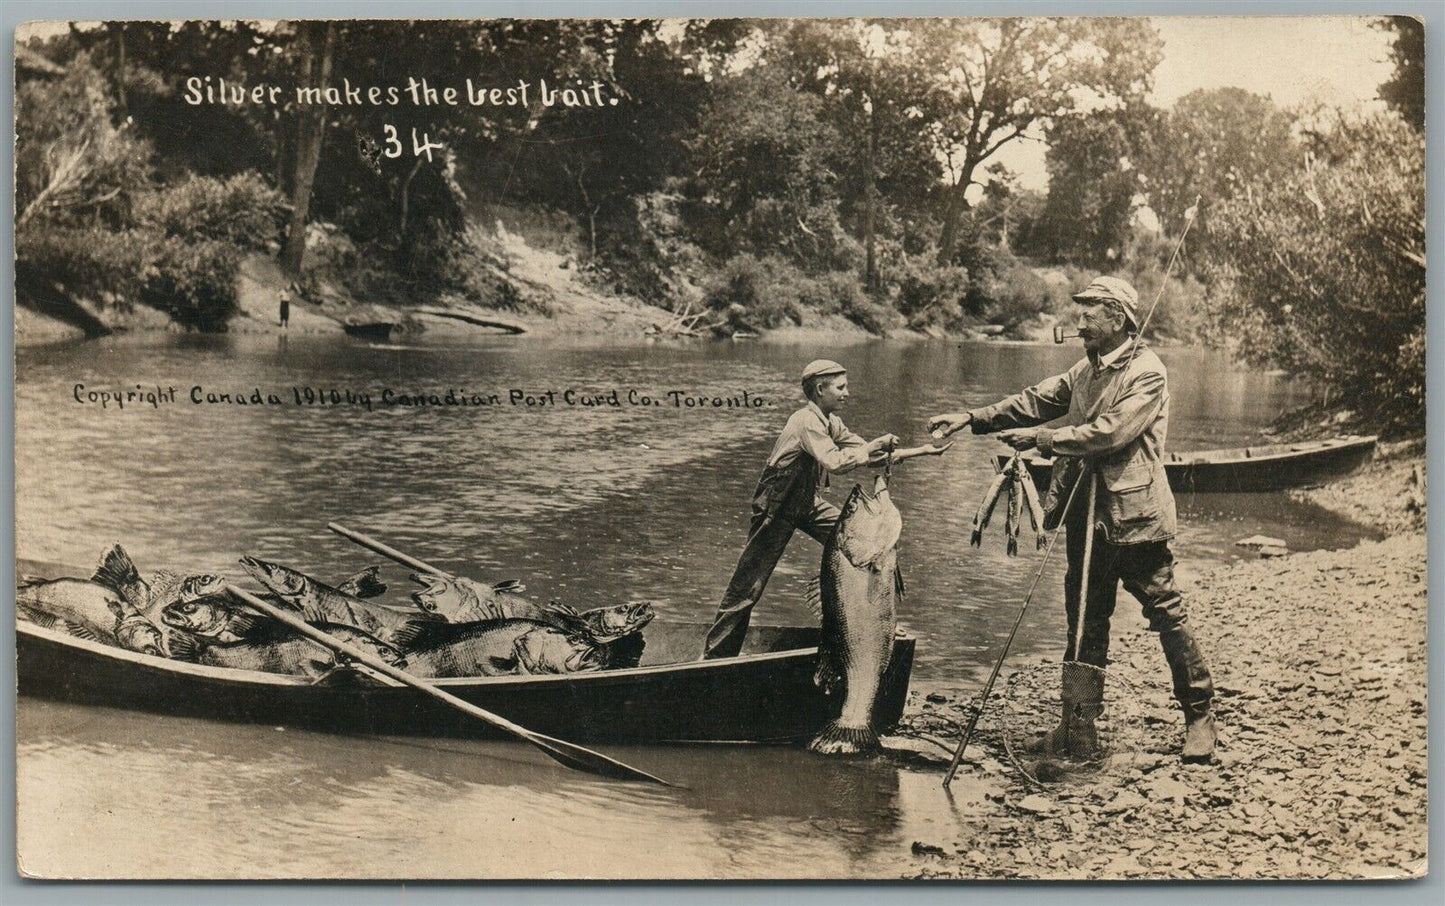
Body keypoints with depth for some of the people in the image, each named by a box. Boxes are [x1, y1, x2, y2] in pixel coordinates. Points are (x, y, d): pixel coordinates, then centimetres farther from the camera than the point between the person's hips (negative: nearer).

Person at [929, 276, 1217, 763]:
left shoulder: (1147, 373, -11)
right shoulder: (1087, 369, 14)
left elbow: (1109, 432, -22)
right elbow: (1037, 400, 10)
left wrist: (1041, 439, -19)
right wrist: (973, 419, -1)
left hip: (1134, 518, -7)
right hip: (1088, 516, 7)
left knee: (1167, 615, 3)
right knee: (1085, 622, 10)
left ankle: (1199, 717, 18)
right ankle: (1079, 724, 17)